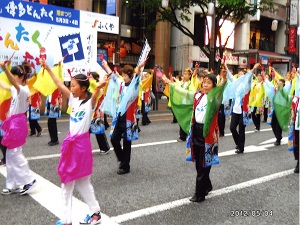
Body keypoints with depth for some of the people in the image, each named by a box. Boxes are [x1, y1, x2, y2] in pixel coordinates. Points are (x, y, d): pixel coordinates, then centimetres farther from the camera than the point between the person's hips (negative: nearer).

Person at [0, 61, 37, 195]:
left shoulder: (23, 90, -17)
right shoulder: (17, 89, 11)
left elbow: (14, 83, -39)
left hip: (17, 123, -10)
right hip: (14, 123, 10)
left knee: (15, 155, -4)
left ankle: (29, 180, 7)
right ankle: (12, 185, 20)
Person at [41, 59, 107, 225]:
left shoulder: (90, 102, -13)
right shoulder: (73, 99, 6)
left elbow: (95, 93, -35)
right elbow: (59, 84, 7)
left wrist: (99, 87, -56)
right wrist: (47, 68, 6)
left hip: (82, 143, -8)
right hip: (70, 143, 8)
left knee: (82, 182, 3)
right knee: (66, 181, 13)